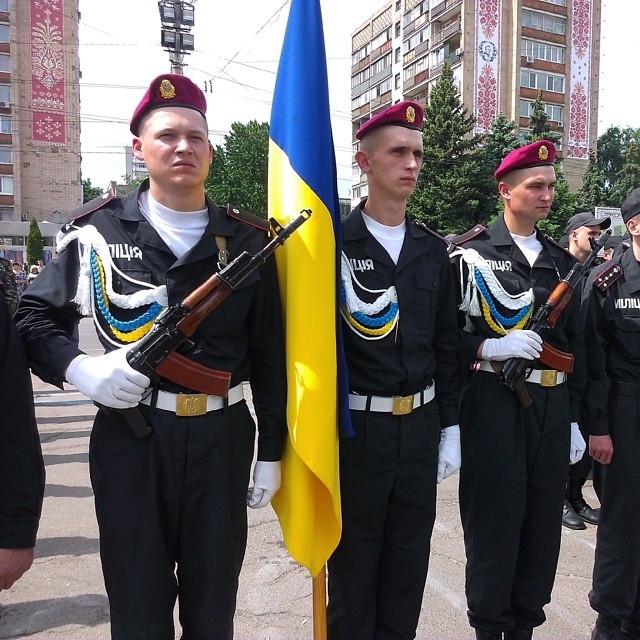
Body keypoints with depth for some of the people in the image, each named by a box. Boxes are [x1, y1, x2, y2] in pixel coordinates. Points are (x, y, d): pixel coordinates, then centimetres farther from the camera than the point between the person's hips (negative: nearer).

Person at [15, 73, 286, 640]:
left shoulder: (247, 239, 2)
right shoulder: (97, 229, 0)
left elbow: (268, 354, 3)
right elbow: (36, 318, 7)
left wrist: (271, 450, 3)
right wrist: (80, 369, -14)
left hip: (223, 439, 1)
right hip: (128, 438, 0)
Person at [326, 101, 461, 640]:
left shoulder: (432, 251, 7)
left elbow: (447, 347, 10)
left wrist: (450, 428, 8)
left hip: (421, 426, 5)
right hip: (357, 427, -4)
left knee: (409, 554, 16)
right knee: (355, 555, 11)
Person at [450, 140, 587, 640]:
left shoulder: (561, 261, 13)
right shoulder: (472, 254, -4)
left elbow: (576, 344, 14)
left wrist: (574, 417, 12)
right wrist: (491, 346, -22)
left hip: (553, 406, 5)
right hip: (494, 403, -5)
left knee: (544, 519, 13)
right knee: (494, 520, 4)